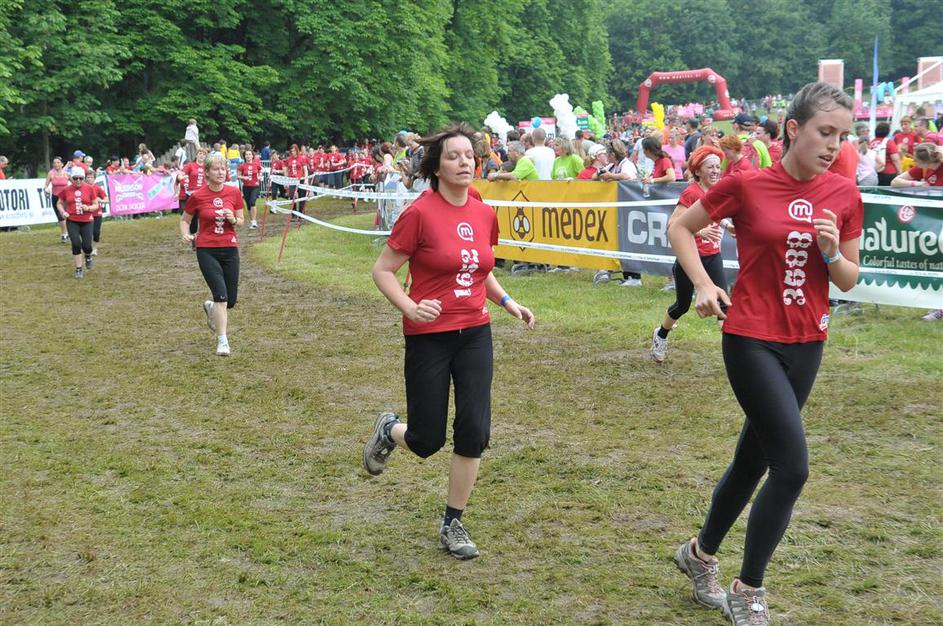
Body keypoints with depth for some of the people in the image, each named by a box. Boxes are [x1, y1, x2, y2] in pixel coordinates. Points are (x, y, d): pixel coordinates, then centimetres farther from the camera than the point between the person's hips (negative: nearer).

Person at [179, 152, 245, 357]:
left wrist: (233, 219, -12)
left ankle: (211, 308, 43)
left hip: (230, 249, 3)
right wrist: (186, 235, -10)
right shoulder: (197, 196, -7)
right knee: (221, 295, -16)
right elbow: (184, 219, 8)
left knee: (231, 301, 7)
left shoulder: (234, 193, 0)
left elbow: (240, 223, 10)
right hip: (207, 250, -3)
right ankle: (222, 341, -6)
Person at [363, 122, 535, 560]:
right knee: (427, 441, 2)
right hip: (428, 336, -4)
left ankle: (453, 525, 16)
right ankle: (390, 430, 40)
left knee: (474, 433, -3)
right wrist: (410, 307, -24)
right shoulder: (421, 212, -13)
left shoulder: (485, 214, 4)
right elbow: (382, 270, -9)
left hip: (474, 334, 5)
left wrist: (508, 303, 7)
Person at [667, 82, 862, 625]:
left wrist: (831, 254, -13)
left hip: (807, 344, 5)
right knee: (792, 466, -13)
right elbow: (681, 227, 3)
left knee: (753, 460, 15)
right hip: (752, 339, -5)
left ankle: (701, 554, 39)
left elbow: (848, 280, 8)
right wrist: (704, 284, -9)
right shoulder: (747, 184, -10)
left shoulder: (844, 194, 1)